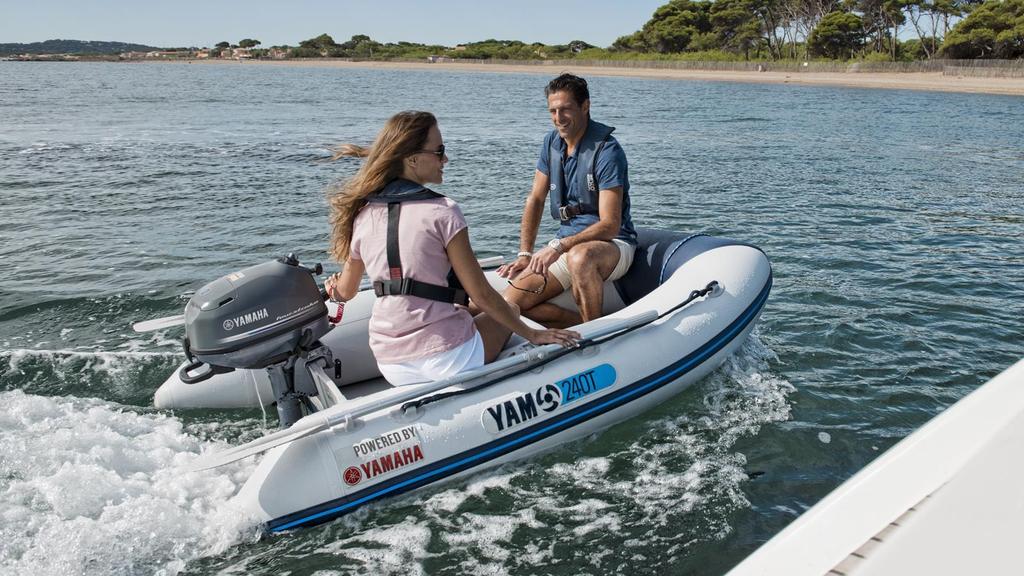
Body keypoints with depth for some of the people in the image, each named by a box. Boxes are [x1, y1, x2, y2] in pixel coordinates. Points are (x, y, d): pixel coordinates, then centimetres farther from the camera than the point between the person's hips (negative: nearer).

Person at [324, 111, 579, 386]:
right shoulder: (442, 211, -11)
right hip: (445, 357, -6)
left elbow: (345, 293, 18)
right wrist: (533, 334, 0)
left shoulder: (362, 216, 5)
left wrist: (334, 288, 42)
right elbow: (481, 294, -10)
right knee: (511, 310, 23)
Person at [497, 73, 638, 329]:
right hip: (567, 242, 7)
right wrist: (525, 255, 4)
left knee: (579, 257, -43)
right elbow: (535, 200, 12)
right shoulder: (552, 142, 5)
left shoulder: (606, 150, -17)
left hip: (612, 244, -6)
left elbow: (610, 225, -21)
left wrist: (560, 247, -31)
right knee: (512, 300, -13)